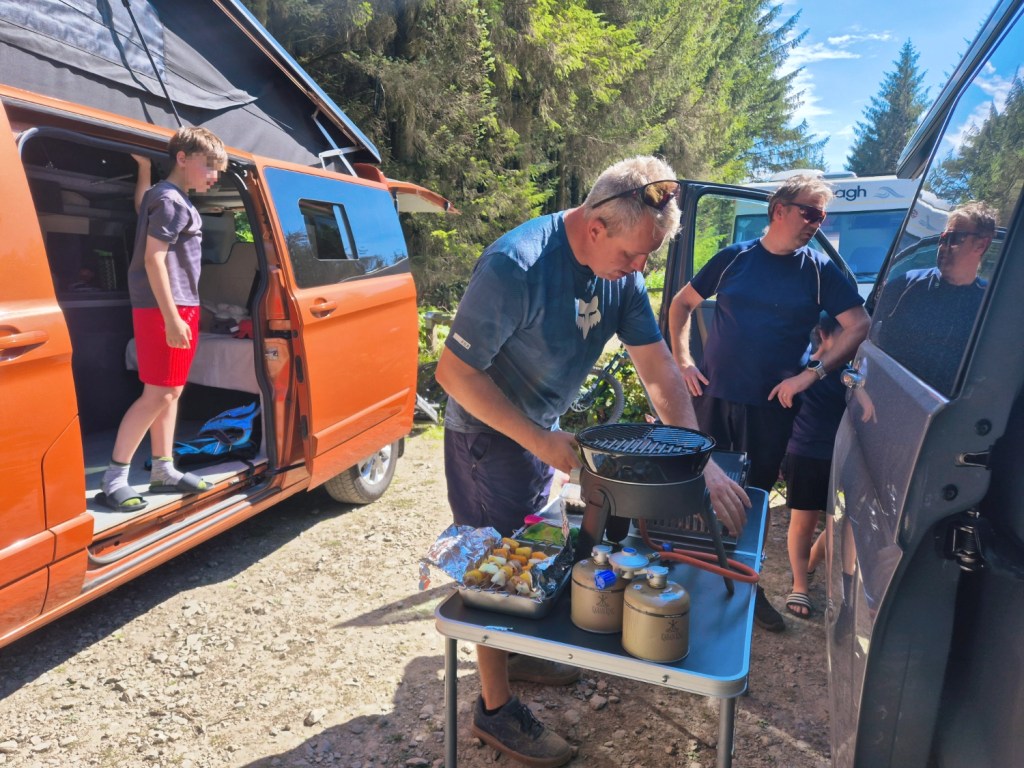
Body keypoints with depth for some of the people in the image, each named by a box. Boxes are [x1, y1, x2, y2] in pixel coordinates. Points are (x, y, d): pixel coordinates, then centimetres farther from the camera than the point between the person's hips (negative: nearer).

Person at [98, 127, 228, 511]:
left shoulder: (172, 198, 17)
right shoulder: (171, 200, -13)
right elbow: (153, 258, -19)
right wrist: (171, 317, -23)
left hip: (179, 306, 10)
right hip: (163, 308, -10)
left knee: (170, 391, 12)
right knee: (158, 393, -9)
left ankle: (164, 470, 19)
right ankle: (114, 478, -1)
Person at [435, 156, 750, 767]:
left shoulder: (622, 269, -9)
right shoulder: (516, 266, -31)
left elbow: (659, 370, -7)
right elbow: (455, 371, -27)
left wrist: (703, 464, -13)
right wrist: (539, 440, -26)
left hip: (542, 431, 7)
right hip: (489, 435, -7)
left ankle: (519, 653, 46)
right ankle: (496, 708, 26)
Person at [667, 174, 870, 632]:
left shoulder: (819, 270, 1)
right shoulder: (734, 258, 2)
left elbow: (858, 326, -4)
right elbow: (682, 303, 9)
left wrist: (811, 374, -14)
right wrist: (682, 359, -2)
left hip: (771, 406, 0)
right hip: (713, 396, 0)